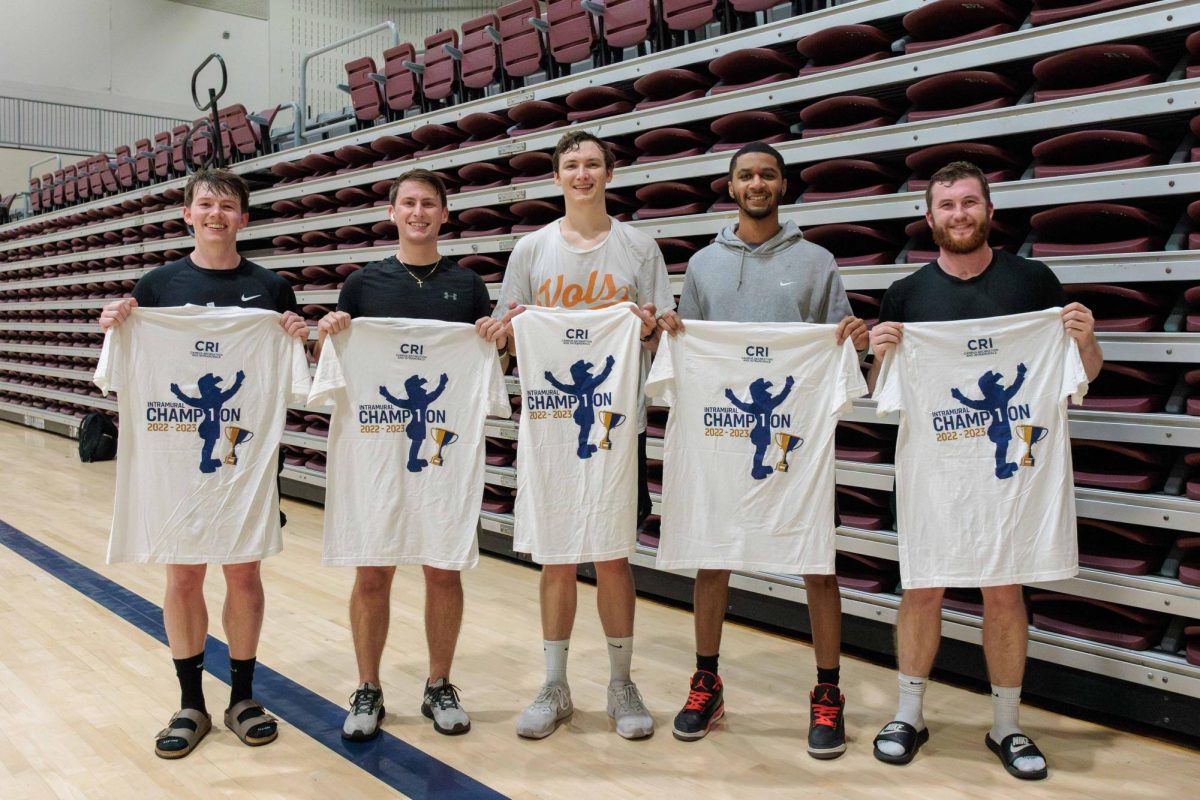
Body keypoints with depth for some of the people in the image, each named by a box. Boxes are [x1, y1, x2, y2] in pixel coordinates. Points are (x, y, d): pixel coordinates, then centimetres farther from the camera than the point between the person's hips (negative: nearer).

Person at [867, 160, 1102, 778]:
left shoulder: (1032, 280, 1)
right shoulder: (907, 294, 2)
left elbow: (1084, 373, 7)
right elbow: (880, 393, 5)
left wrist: (1084, 339, -15)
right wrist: (879, 354, -16)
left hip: (1009, 461, 0)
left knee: (1004, 591, 6)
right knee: (923, 588, 6)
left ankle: (1006, 726, 22)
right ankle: (908, 715, 21)